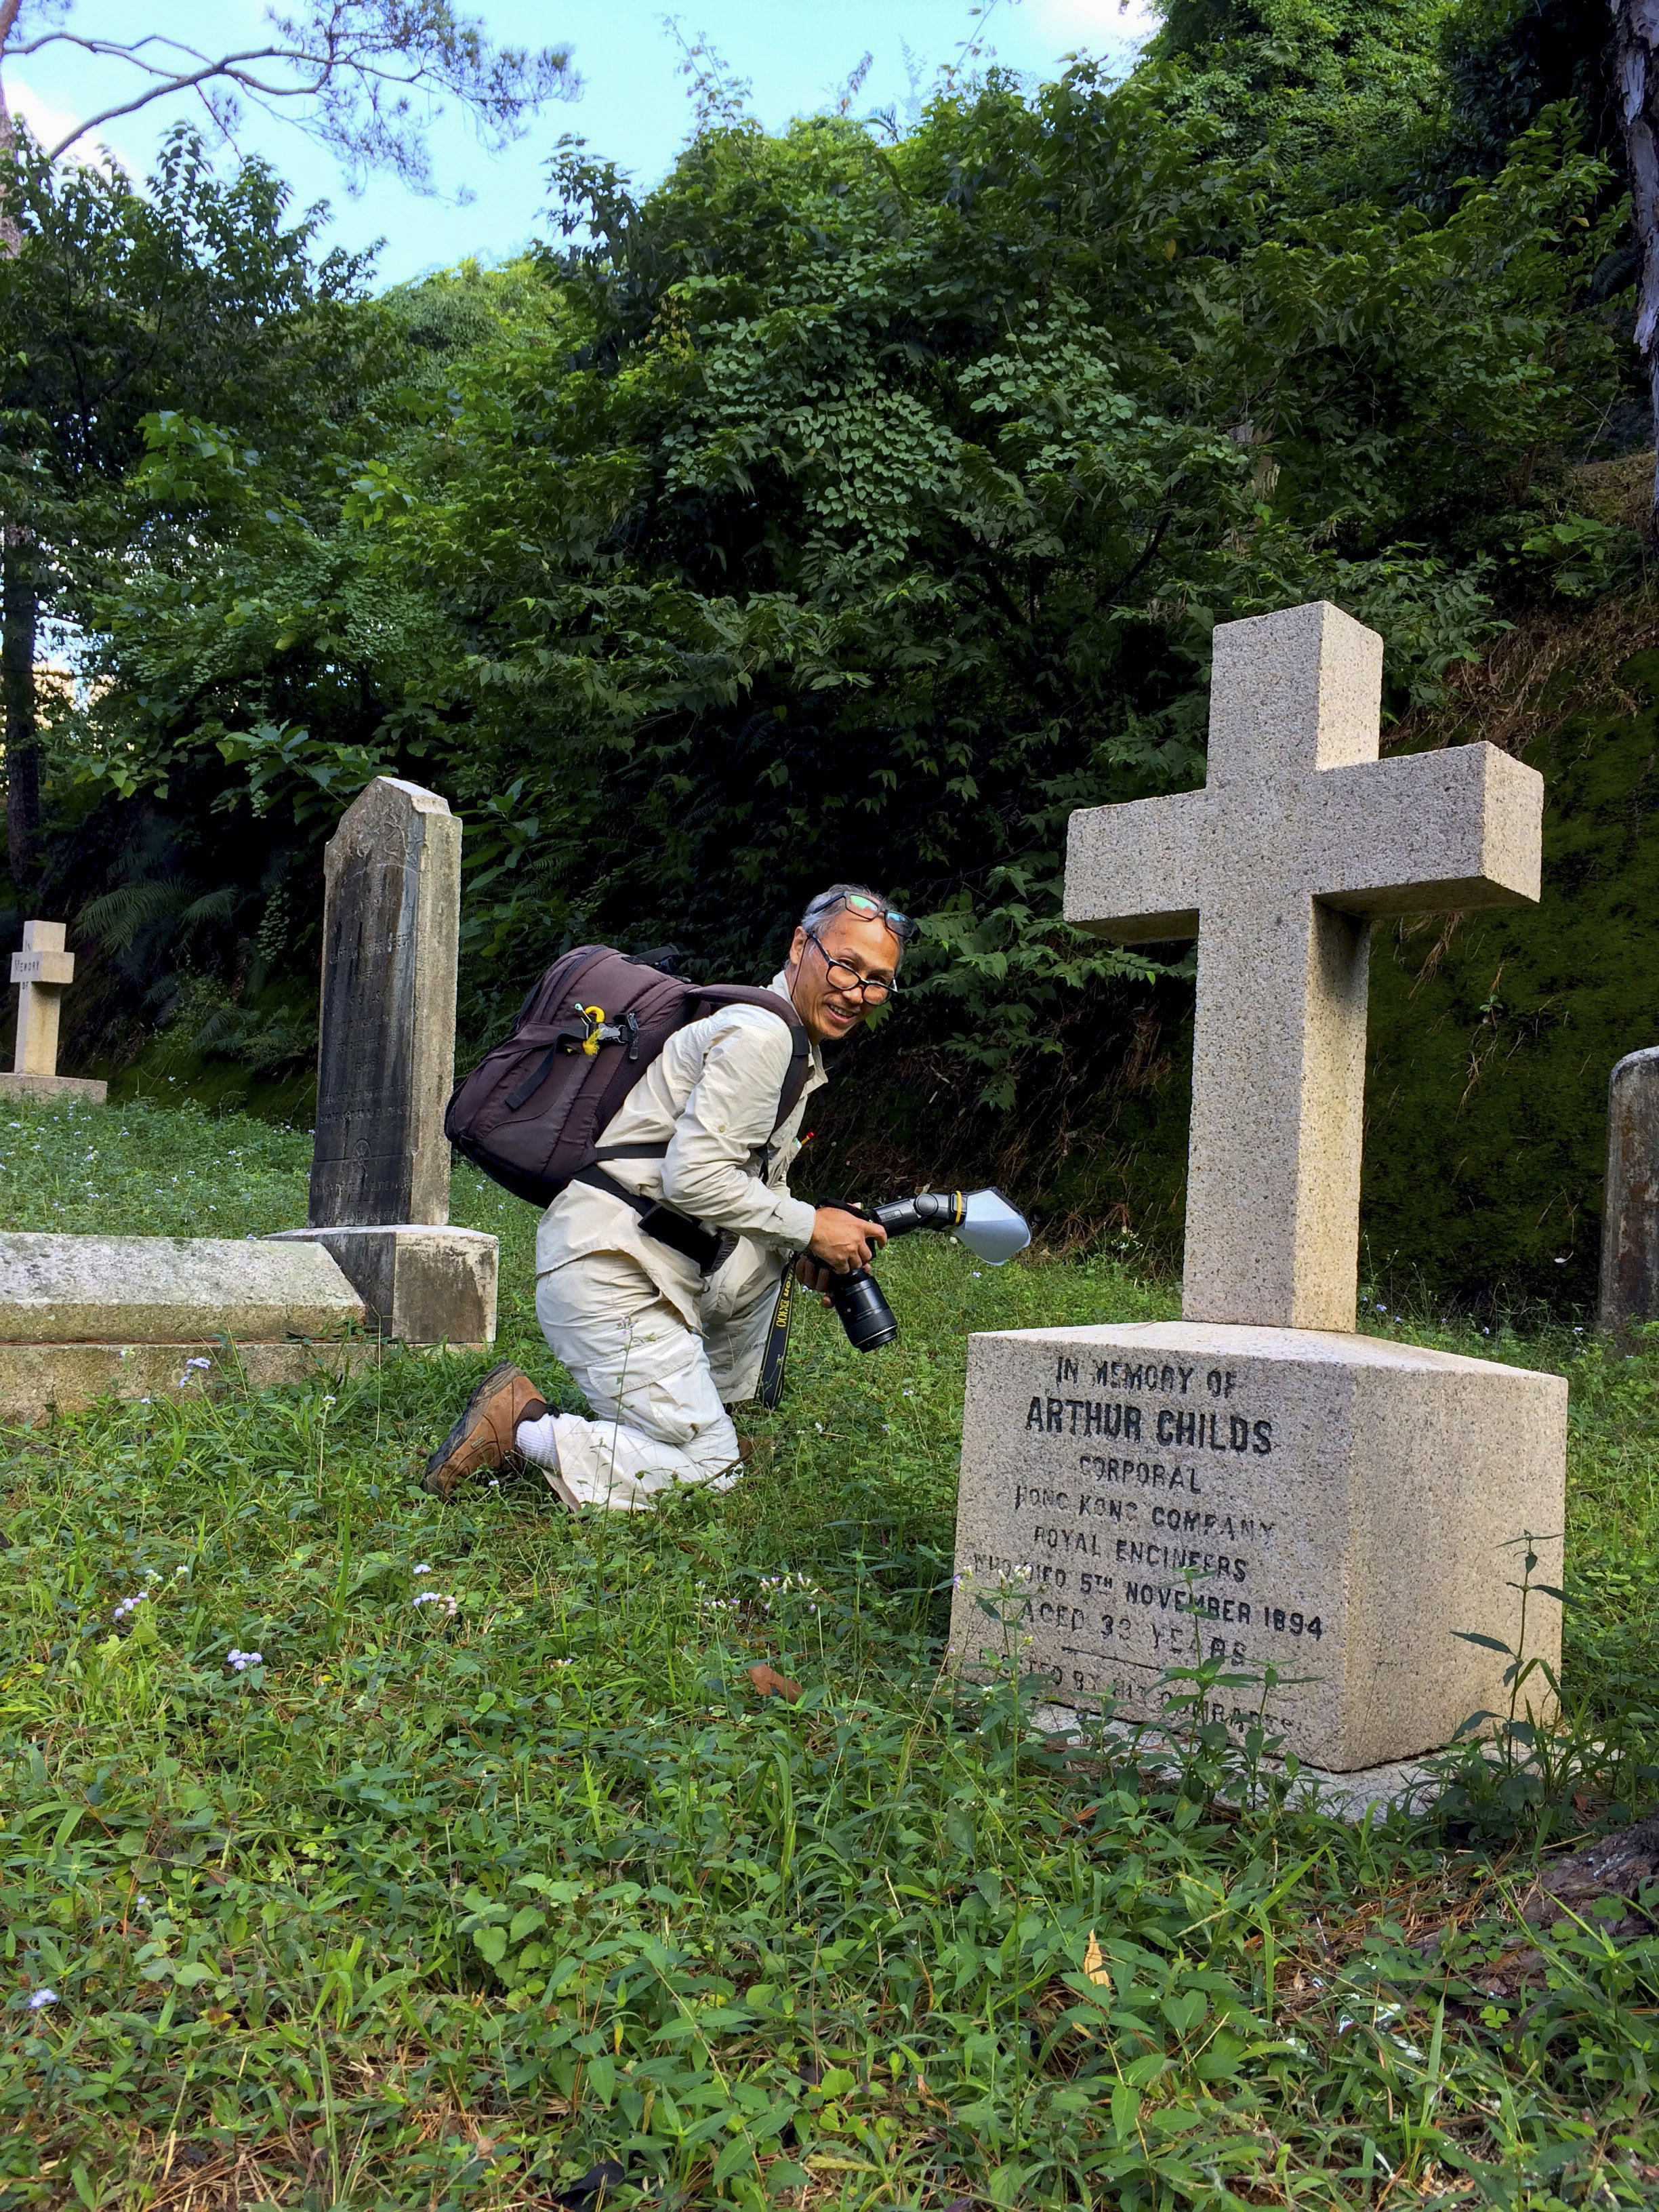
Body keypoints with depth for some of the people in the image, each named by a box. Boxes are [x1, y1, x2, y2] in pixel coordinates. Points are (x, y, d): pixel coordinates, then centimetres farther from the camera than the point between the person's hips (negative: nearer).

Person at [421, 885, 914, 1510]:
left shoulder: (797, 1047, 18)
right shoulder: (760, 1034, -15)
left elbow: (752, 1179, 24)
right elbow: (693, 1178, -21)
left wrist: (804, 1247, 7)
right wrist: (809, 1227, -11)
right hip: (612, 1273, -10)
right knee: (706, 1472, -5)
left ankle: (719, 1410, 29)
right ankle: (519, 1428, -5)